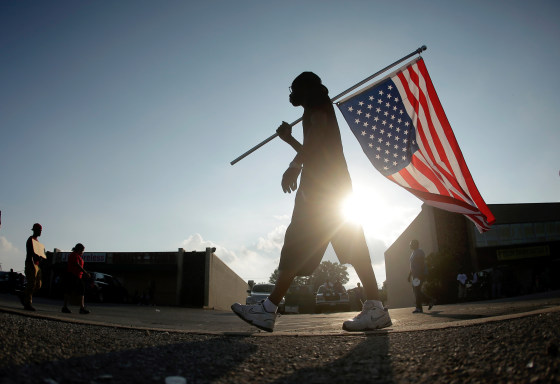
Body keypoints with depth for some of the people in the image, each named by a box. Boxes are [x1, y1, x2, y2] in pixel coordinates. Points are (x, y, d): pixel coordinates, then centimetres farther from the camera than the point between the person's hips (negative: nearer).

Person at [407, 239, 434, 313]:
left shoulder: (420, 252, -10)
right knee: (416, 290, 8)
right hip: (415, 275, 10)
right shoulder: (413, 253, 19)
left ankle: (419, 308, -7)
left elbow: (422, 264, -18)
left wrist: (420, 275, -24)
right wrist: (409, 275, 21)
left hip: (420, 274, -9)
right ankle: (430, 300, 19)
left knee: (417, 290, -11)